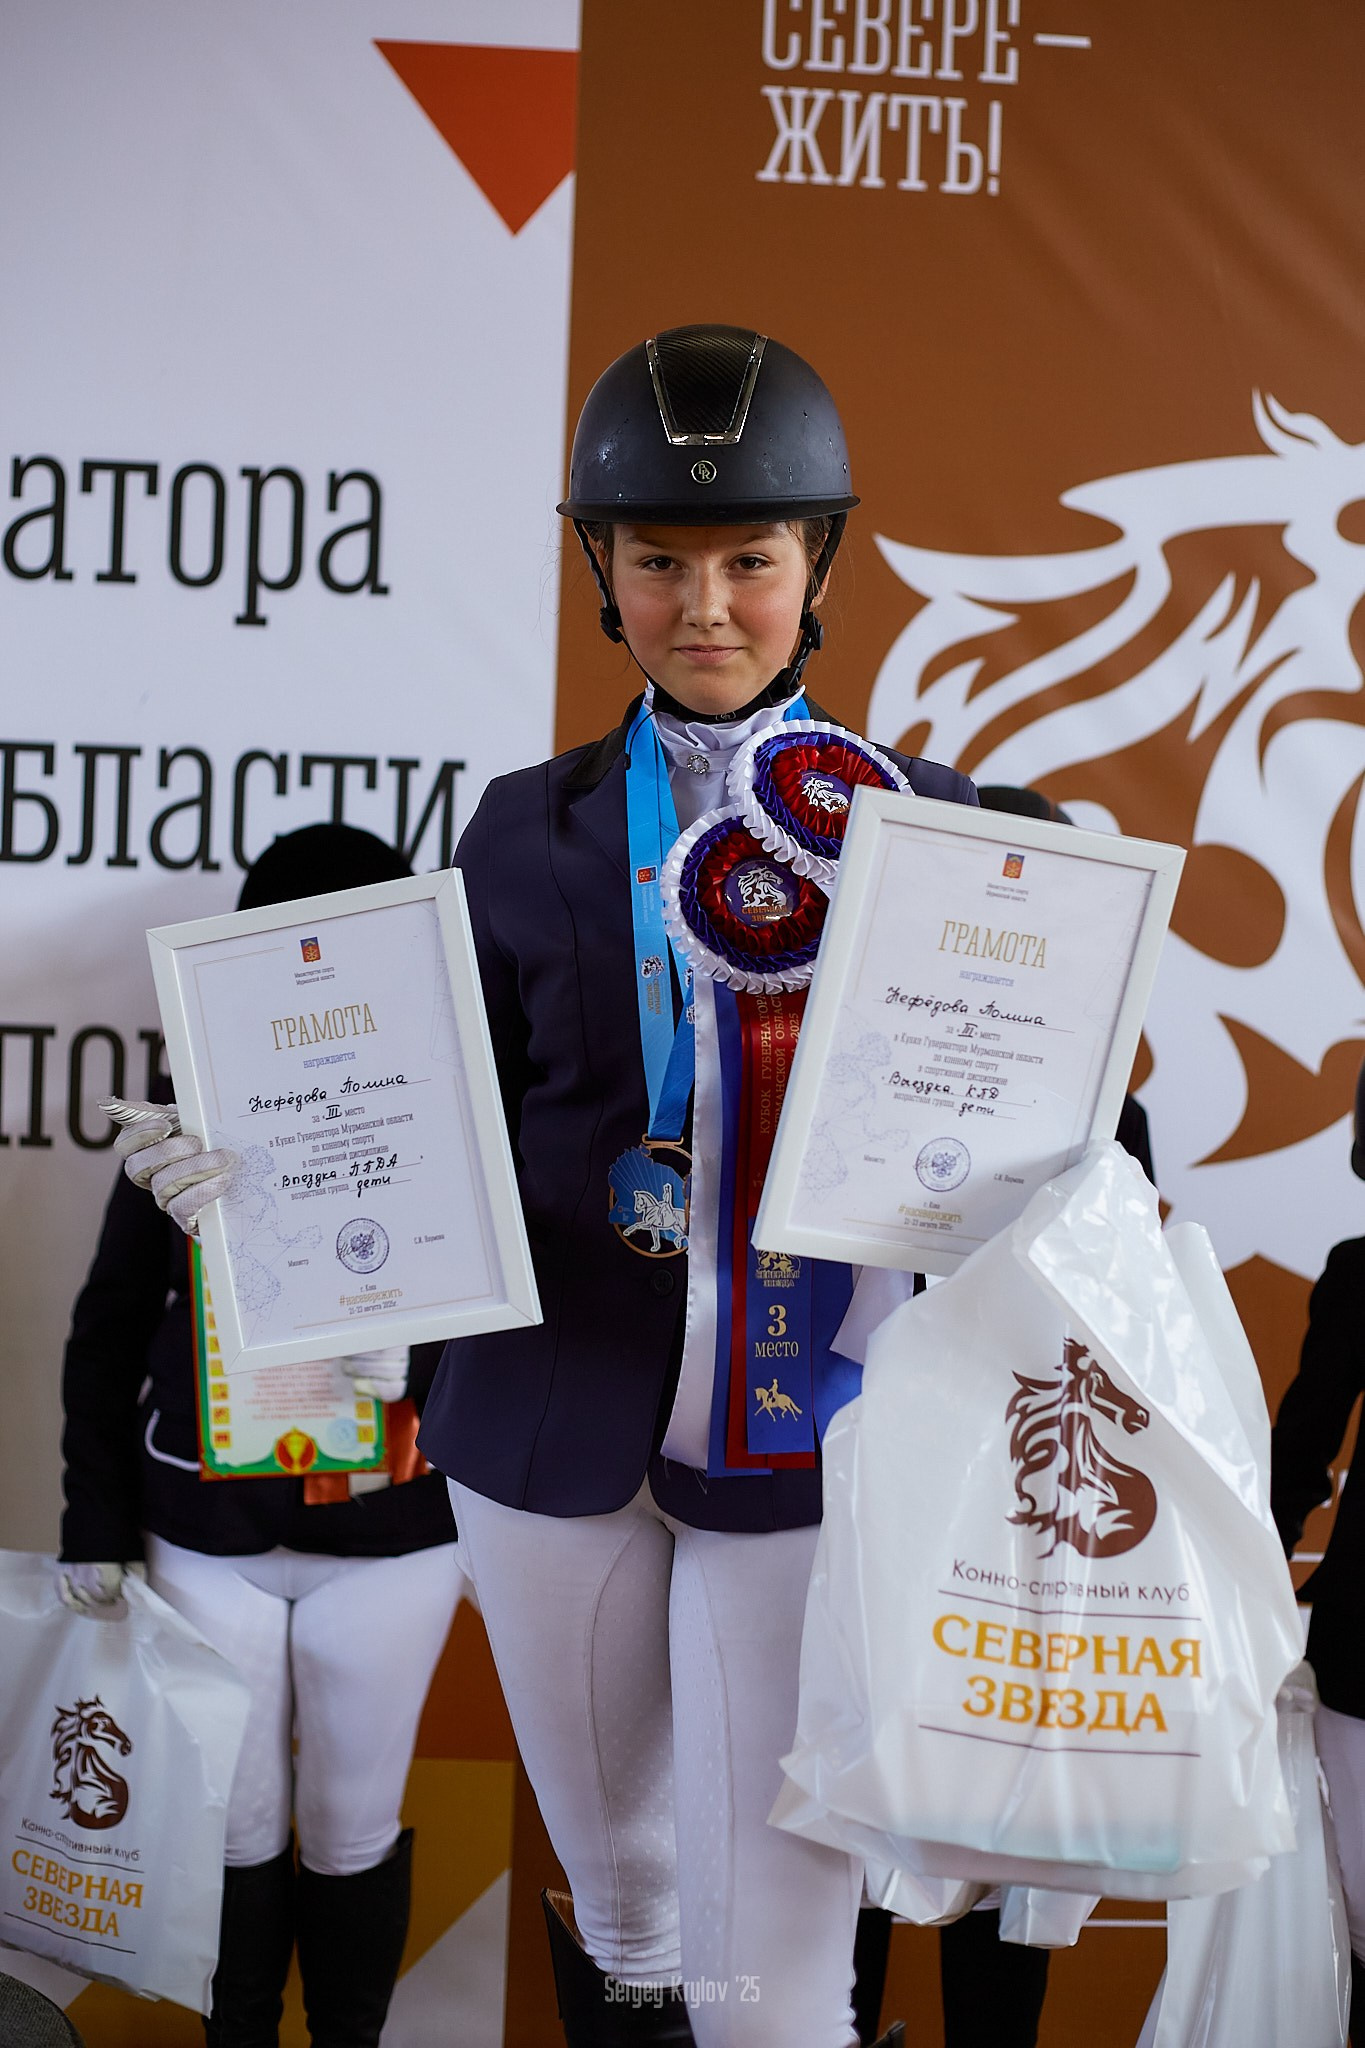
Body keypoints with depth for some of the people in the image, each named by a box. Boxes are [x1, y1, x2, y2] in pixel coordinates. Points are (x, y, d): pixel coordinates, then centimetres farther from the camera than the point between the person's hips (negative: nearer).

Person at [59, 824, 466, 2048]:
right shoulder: (191, 1127, -5)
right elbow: (108, 1338, 4)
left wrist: (415, 1367, -28)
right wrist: (96, 1524, 5)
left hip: (391, 1540, -1)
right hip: (206, 1540, 1)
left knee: (353, 1828, 14)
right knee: (236, 1827, 14)